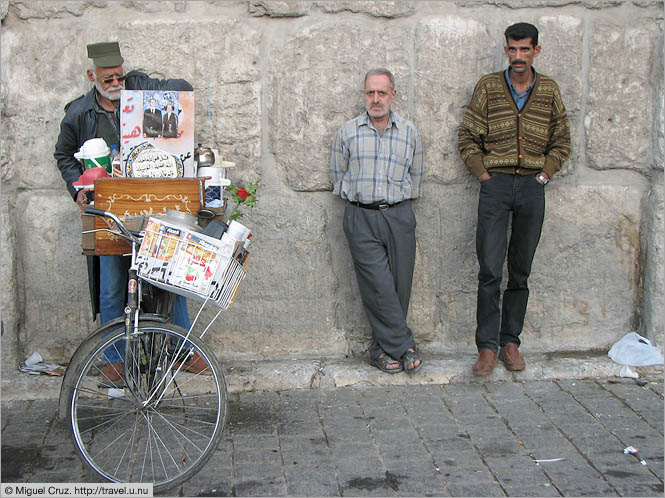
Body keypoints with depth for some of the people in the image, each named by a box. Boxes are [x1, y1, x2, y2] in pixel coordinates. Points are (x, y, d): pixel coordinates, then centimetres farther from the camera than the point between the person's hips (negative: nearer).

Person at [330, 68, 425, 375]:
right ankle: (404, 347, 1)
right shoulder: (348, 133, 7)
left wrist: (397, 200, 12)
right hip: (361, 217, -2)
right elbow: (337, 176, 14)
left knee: (400, 285, 0)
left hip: (399, 216, 2)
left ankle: (382, 349, 14)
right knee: (379, 286, -11)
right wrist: (360, 197, 9)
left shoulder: (409, 133, 10)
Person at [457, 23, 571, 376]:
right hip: (496, 184, -2)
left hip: (532, 187, 2)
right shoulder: (488, 87, 5)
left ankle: (510, 341, 16)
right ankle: (487, 346, -3)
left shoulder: (549, 91, 9)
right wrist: (482, 173, -2)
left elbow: (562, 142, 15)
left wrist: (545, 173, 3)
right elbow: (467, 136, 5)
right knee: (490, 270, -8)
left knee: (520, 271, 6)